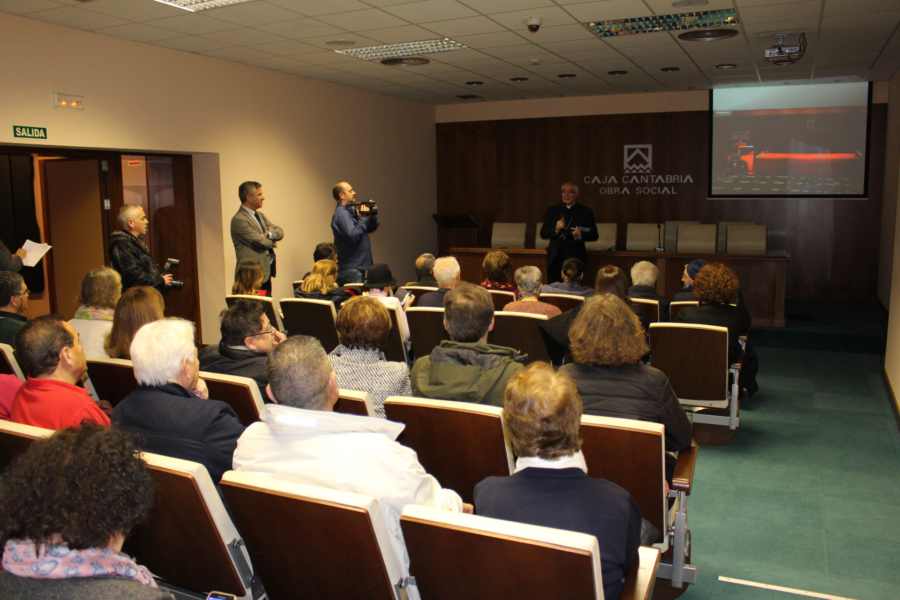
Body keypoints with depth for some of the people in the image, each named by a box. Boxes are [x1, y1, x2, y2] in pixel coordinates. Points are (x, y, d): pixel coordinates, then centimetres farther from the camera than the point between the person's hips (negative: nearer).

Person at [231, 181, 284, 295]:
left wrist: (269, 234, -13)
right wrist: (272, 241, 3)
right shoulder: (239, 220, -14)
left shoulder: (260, 215, 15)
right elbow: (261, 242, -18)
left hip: (266, 273, 9)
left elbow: (280, 232, 8)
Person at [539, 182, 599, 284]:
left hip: (576, 258, -2)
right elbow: (543, 234, 7)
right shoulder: (552, 210, 11)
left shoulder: (585, 212, 7)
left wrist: (581, 235, -15)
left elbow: (594, 235, 5)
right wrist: (555, 229, -12)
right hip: (555, 258, 2)